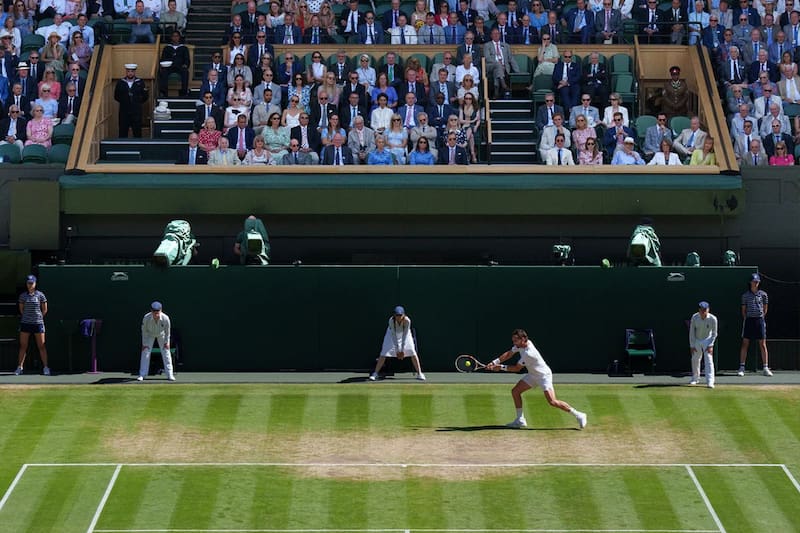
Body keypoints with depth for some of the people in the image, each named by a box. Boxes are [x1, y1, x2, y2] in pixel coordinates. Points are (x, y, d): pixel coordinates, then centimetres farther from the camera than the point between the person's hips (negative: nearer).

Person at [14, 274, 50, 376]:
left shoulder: (40, 295, -1)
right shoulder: (22, 296, 5)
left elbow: (44, 310, 6)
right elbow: (21, 309, 15)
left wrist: (39, 317, 9)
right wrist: (27, 316, 12)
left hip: (38, 323, -2)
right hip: (25, 323, 2)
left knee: (41, 346, -1)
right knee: (23, 346, 3)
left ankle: (45, 367, 3)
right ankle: (19, 368, 7)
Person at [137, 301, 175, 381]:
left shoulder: (165, 318, -36)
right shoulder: (146, 318, -36)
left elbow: (167, 331, -17)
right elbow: (144, 331, -20)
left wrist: (166, 342, -11)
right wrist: (144, 343, -16)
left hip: (162, 335, 0)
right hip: (149, 335, 0)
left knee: (166, 352, -3)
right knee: (145, 352, -6)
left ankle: (170, 374, 4)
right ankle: (142, 375, 0)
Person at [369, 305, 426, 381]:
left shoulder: (407, 320, -34)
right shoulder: (391, 320, -34)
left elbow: (404, 336, -29)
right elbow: (394, 336, -30)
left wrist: (402, 350, -29)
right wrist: (397, 350, -30)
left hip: (404, 333, 1)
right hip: (392, 333, -1)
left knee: (412, 352, -10)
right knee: (384, 353, -10)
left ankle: (419, 373, 1)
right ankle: (375, 373, -1)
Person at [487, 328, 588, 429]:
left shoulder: (528, 353, -32)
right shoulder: (520, 344, -7)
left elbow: (517, 368, -21)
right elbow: (508, 354, 3)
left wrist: (501, 367, -14)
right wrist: (494, 362, -8)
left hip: (544, 375, -9)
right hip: (533, 375, 9)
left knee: (552, 401, -18)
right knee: (515, 391, 5)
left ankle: (578, 415, -9)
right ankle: (520, 420, 12)